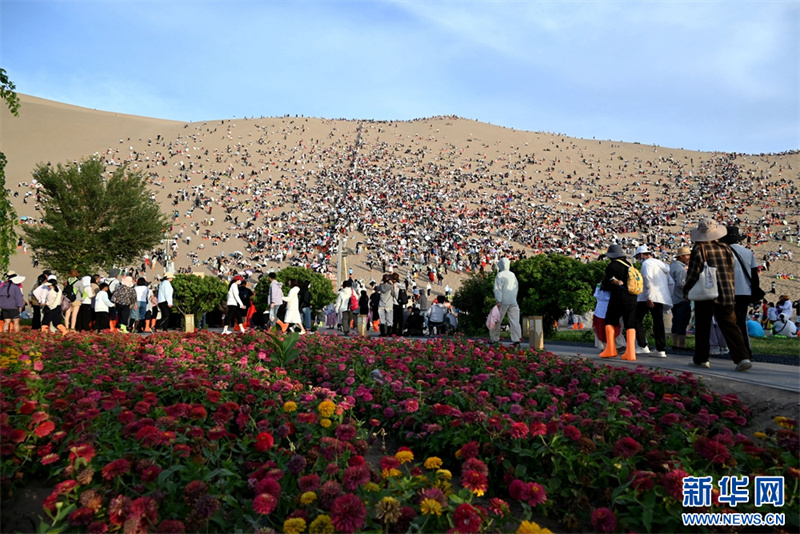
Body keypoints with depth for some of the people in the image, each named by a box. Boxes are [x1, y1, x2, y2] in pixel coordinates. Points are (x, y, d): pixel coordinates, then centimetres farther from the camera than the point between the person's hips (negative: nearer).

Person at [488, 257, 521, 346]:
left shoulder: (500, 275, -6)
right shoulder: (513, 275, 12)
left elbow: (498, 289, -14)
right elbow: (517, 287, 20)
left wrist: (498, 300, -16)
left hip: (503, 302, -4)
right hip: (513, 302, 4)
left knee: (497, 320, 7)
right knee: (514, 321, 0)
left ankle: (493, 339, 15)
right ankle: (516, 340, -7)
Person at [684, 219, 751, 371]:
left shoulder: (699, 249, -7)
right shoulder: (725, 248, 8)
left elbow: (693, 273, -9)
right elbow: (731, 272, 10)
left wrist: (686, 291, 2)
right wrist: (730, 293, 18)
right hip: (726, 294, 4)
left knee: (702, 327, 6)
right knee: (729, 326, 4)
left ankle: (701, 359, 14)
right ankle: (742, 358, -7)